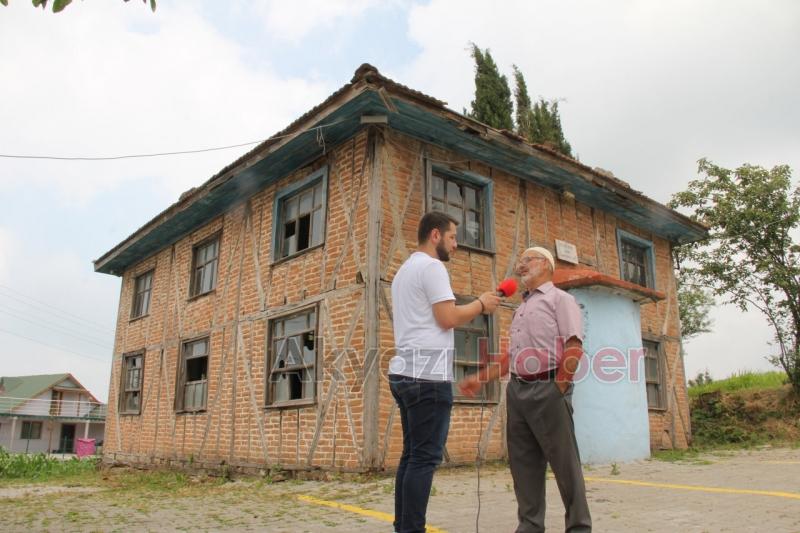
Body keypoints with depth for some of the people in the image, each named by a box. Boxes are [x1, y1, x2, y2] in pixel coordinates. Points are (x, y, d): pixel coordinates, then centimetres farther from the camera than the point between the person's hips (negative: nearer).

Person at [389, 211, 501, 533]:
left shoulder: (404, 270, 22)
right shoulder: (432, 266, -7)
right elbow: (448, 318, -14)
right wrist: (480, 304, 1)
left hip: (404, 371, 10)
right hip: (428, 374, -10)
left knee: (412, 454, 12)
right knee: (425, 457, -6)